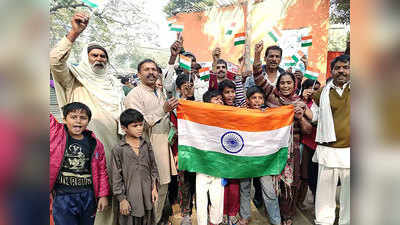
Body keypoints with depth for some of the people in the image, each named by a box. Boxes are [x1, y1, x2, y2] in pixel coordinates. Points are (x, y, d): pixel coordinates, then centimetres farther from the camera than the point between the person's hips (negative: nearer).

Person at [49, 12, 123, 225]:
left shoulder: (113, 84, 20)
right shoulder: (75, 78, 7)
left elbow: (122, 114, 22)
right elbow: (55, 61, -13)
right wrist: (74, 33, -20)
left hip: (110, 144, 4)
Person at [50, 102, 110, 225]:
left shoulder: (95, 143, 1)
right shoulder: (55, 132, -3)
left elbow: (102, 171, 5)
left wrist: (103, 195, 4)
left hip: (88, 196, 3)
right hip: (63, 196, -2)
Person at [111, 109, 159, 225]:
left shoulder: (147, 145, 1)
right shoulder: (118, 150, -9)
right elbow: (116, 176, -6)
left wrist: (154, 188, 4)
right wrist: (121, 199, -6)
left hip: (147, 194, 4)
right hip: (130, 196, -3)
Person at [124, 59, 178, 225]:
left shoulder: (160, 93, 16)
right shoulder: (135, 95, -9)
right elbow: (140, 124, -19)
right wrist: (163, 110, -23)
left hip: (163, 145, 8)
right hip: (148, 147, -8)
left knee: (163, 186, 16)